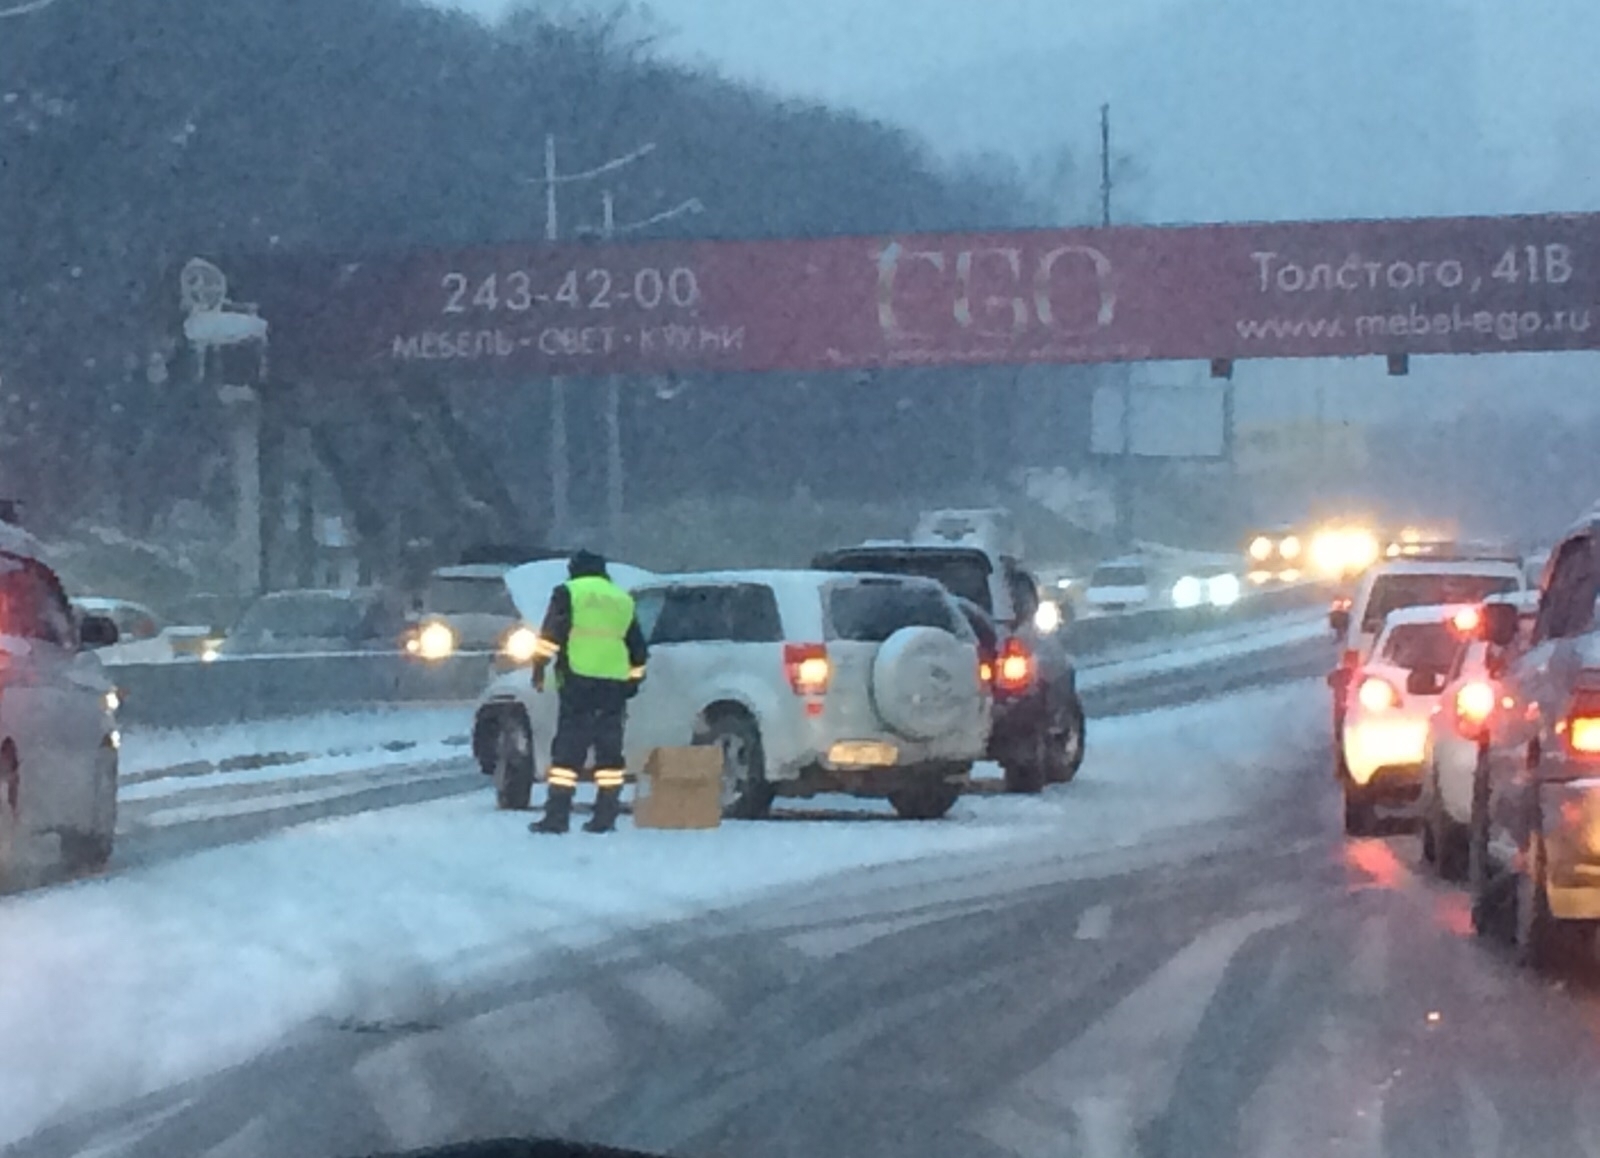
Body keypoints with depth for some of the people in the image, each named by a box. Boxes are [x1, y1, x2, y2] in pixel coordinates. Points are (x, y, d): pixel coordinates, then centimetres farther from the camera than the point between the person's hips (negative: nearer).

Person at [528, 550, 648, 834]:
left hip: (579, 683, -4)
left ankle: (557, 816, -12)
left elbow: (551, 633, -7)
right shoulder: (623, 600, 21)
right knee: (609, 749, 9)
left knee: (568, 747, -6)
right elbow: (637, 649, 24)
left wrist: (539, 666, -3)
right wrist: (632, 683, 30)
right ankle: (606, 816, 6)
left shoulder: (568, 592, 5)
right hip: (614, 686, 4)